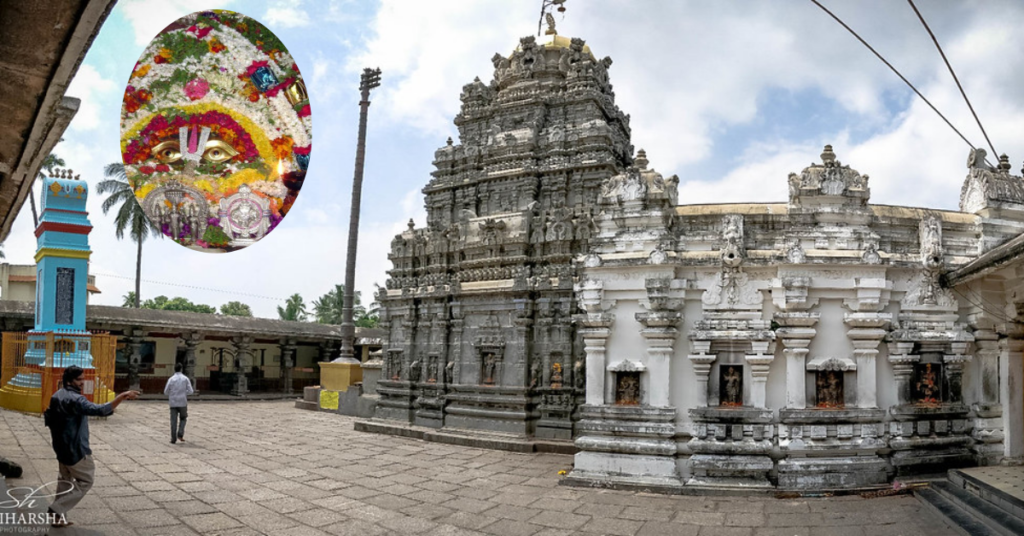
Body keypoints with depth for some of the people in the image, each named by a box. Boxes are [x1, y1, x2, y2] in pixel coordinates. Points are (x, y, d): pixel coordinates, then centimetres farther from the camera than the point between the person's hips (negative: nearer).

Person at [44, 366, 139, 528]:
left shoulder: (56, 396, 7)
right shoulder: (75, 399, -25)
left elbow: (50, 418, 19)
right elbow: (99, 410, -40)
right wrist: (121, 397, -48)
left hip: (61, 447, 10)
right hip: (75, 449, -10)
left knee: (66, 479, 24)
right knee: (86, 480, 5)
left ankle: (58, 514, 28)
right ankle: (58, 510, 3)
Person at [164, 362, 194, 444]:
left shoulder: (171, 379, -1)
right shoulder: (185, 378, -2)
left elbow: (166, 392, 1)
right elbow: (190, 391, -4)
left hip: (173, 402, 0)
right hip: (182, 402, 0)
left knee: (173, 421, 5)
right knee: (183, 419, 17)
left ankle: (173, 438, 3)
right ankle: (180, 434, 0)